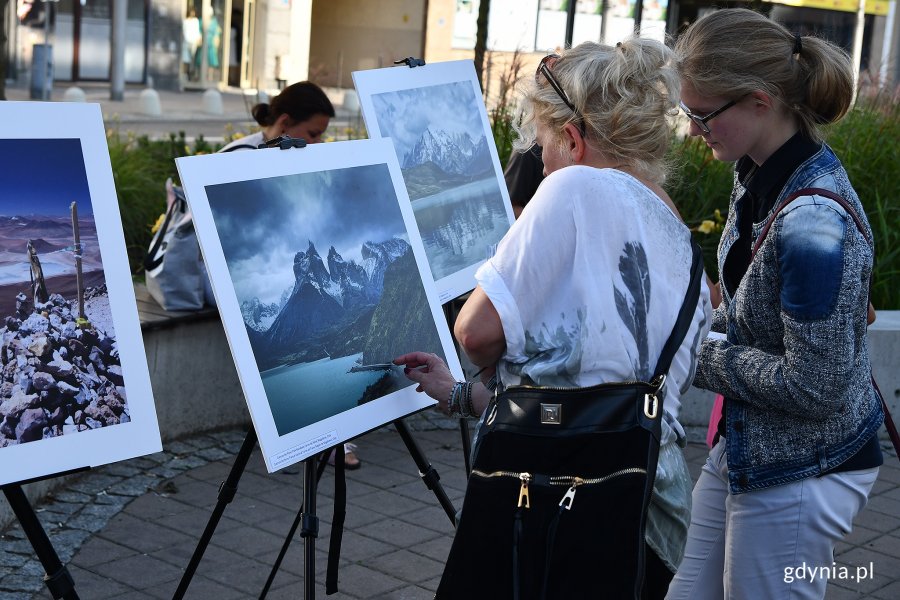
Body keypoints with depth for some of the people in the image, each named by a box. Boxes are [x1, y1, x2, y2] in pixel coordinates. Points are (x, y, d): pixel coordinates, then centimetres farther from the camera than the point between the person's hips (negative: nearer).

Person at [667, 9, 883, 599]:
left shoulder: (813, 224, -29)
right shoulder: (758, 175, 0)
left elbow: (815, 388, -26)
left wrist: (707, 355, -15)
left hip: (800, 473, -9)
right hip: (745, 445, 9)